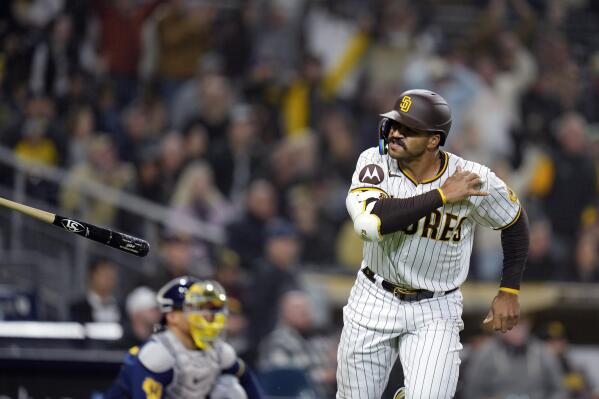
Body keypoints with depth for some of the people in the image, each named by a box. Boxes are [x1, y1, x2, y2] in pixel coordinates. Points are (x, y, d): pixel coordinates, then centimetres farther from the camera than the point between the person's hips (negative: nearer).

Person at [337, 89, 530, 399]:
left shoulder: (476, 180, -17)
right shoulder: (375, 162, -16)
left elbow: (514, 222, 3)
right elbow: (371, 222, -35)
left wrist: (509, 291, 1)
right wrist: (442, 195, -31)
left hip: (435, 314, -2)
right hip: (374, 300, 2)